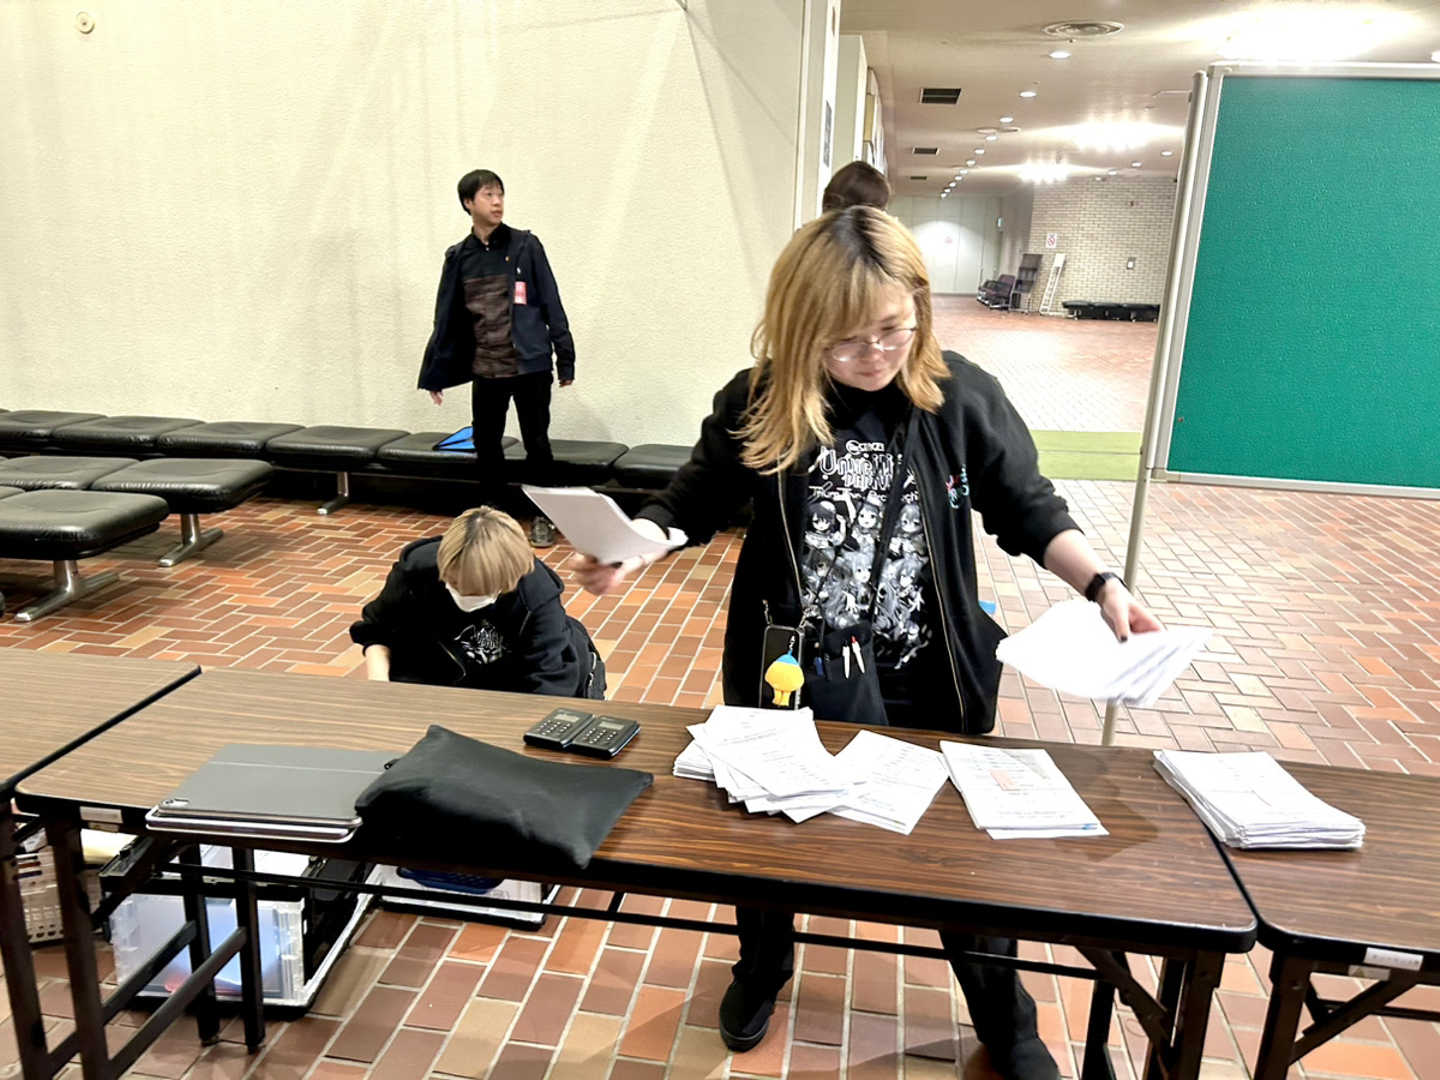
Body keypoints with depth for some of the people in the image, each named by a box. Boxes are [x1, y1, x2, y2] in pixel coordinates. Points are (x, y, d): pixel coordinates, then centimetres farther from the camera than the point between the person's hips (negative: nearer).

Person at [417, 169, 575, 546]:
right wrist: (434, 373, 10)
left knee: (536, 442, 3)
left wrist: (565, 358, -4)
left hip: (530, 365, -3)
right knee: (486, 444, 10)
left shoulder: (526, 246, -1)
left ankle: (544, 517, 18)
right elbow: (446, 320, 10)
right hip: (485, 370, 3)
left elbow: (551, 304, -1)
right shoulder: (459, 257, 5)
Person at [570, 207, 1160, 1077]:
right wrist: (635, 548, -18)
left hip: (927, 680, 0)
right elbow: (698, 501, 0)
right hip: (788, 674, 1)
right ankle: (764, 964, 54)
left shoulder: (963, 398, -11)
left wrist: (1104, 583, -14)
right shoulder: (758, 404, -12)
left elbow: (1029, 512, -1)